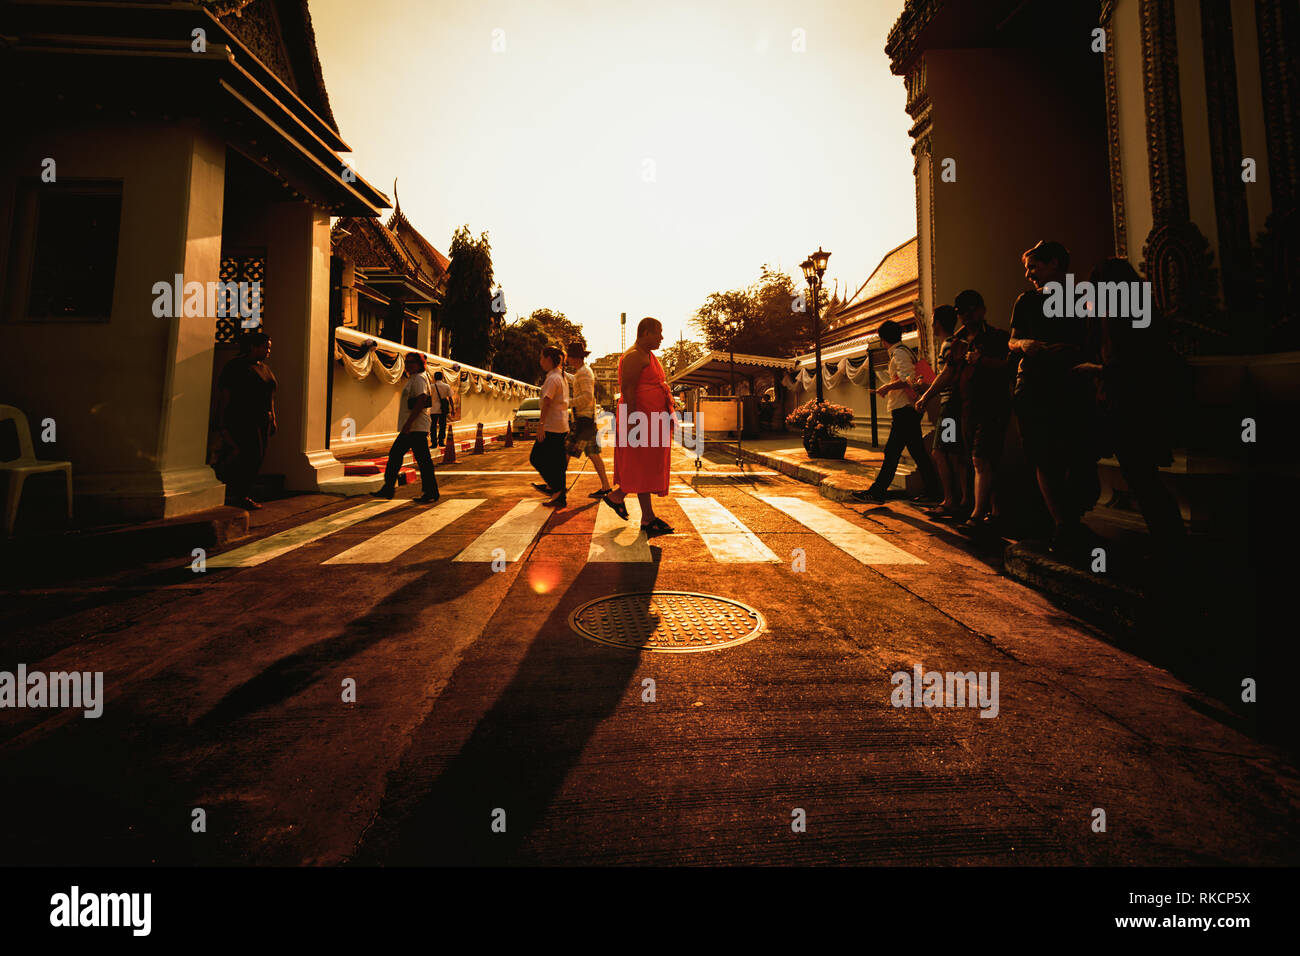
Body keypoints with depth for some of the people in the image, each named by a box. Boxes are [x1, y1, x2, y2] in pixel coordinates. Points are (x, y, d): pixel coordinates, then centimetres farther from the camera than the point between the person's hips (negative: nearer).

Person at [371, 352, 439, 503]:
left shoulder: (419, 378, -10)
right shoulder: (413, 379, 21)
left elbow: (422, 400, -23)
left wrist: (408, 423, -25)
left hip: (416, 427, -11)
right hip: (409, 428, 11)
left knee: (423, 459, -7)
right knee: (395, 454, 13)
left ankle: (431, 493, -1)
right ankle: (388, 489, 20)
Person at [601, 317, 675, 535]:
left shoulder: (648, 356, 21)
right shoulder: (633, 356, -11)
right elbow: (627, 390, -20)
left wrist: (668, 416, 24)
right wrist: (633, 421, -26)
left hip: (654, 420, 11)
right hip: (640, 421, -10)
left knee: (650, 467, 13)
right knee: (643, 468, -4)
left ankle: (616, 496, 26)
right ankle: (648, 518, 3)